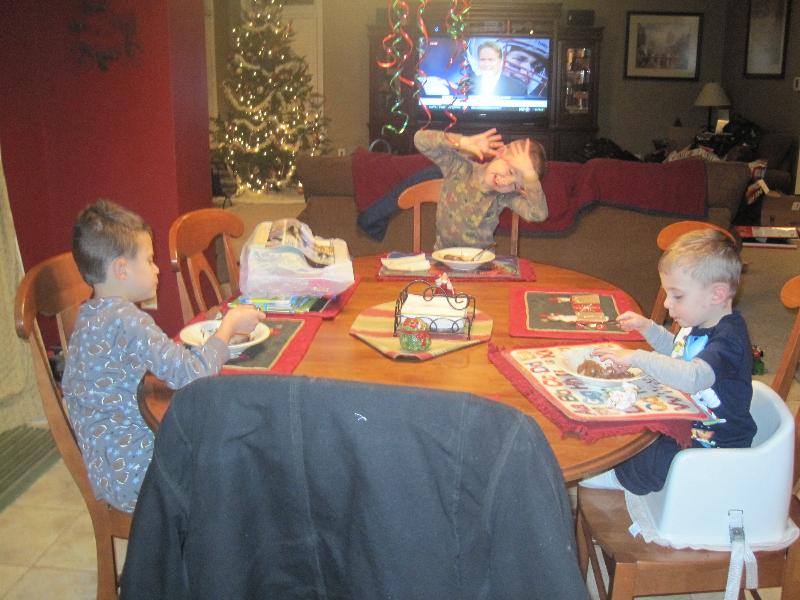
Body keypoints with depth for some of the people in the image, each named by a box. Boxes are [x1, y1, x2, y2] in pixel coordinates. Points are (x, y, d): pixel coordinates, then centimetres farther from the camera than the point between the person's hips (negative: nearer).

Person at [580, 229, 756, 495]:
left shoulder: (729, 338, -28)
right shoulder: (699, 323, 2)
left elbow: (692, 378, -46)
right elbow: (678, 352, 25)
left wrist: (637, 358, -41)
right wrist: (648, 328, 9)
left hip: (715, 443, -10)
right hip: (686, 421, 10)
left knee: (653, 461, -26)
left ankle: (619, 478, -1)